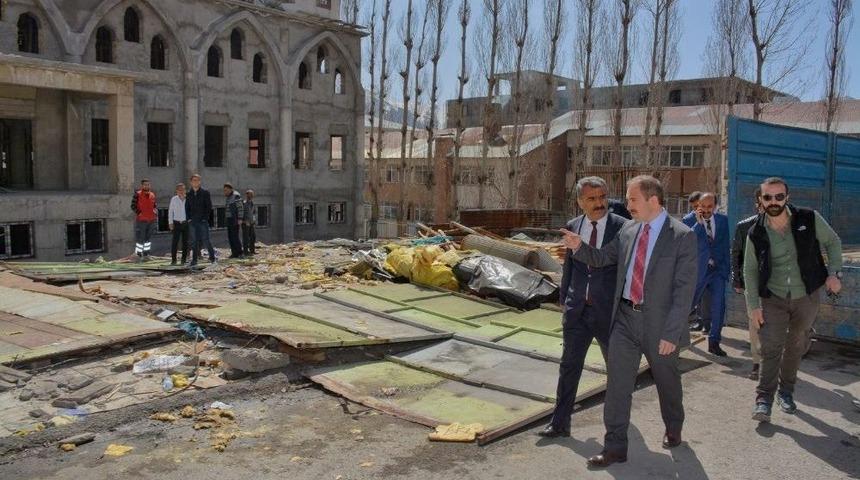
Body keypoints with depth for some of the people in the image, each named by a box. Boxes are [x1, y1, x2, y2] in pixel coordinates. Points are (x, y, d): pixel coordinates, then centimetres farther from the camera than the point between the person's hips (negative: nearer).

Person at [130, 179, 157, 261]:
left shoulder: (152, 195, 10)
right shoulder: (137, 195, -5)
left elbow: (155, 205, 20)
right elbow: (133, 206, -7)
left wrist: (156, 210, 3)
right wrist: (139, 213, -16)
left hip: (151, 220, 5)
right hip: (141, 220, -5)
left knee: (148, 237, 11)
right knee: (140, 237, -4)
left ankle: (146, 254, 20)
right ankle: (139, 254, 5)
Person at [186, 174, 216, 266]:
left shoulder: (205, 192, -1)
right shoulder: (189, 194, 11)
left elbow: (209, 206, -3)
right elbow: (187, 207, 16)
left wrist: (205, 218, -10)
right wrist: (188, 218, 4)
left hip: (203, 221, -4)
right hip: (193, 221, 4)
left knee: (205, 240, -5)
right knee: (194, 241, 6)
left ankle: (212, 256, 9)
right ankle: (194, 260, 11)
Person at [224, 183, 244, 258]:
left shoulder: (236, 196, -9)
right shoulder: (227, 197, 17)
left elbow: (240, 207, -14)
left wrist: (240, 218, -19)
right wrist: (225, 219, 17)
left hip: (235, 220, -9)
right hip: (229, 220, 9)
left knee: (235, 236, -12)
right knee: (230, 237, 5)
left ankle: (239, 253, -7)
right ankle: (234, 253, 9)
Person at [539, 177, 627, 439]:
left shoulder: (622, 227, -10)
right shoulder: (573, 226, 3)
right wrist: (564, 298, 12)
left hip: (609, 309, -3)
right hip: (577, 309, 3)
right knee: (569, 365, 6)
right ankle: (560, 423, 14)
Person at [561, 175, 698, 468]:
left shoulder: (683, 236, -12)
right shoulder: (628, 230, 4)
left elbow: (684, 290, -15)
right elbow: (601, 259, 16)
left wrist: (671, 333, -18)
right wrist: (579, 247, -5)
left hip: (659, 322, -4)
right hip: (625, 317, 4)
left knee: (667, 381, 17)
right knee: (617, 381, 2)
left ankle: (673, 430, 44)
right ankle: (615, 447, 11)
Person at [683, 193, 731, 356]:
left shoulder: (723, 220, 3)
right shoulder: (689, 220, -7)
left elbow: (726, 246, 9)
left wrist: (726, 267, 5)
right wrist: (698, 223, -25)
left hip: (718, 269, 3)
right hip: (698, 269, -2)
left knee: (718, 305, -1)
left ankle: (714, 342, 9)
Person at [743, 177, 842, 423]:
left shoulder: (808, 219, -11)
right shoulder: (756, 233, -9)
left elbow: (833, 242, 4)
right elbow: (750, 271, -1)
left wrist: (835, 273, -8)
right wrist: (753, 304, -6)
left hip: (807, 296, 1)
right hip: (773, 299, -1)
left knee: (796, 346, 13)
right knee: (771, 348, -7)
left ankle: (786, 391, 29)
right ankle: (764, 398, -3)